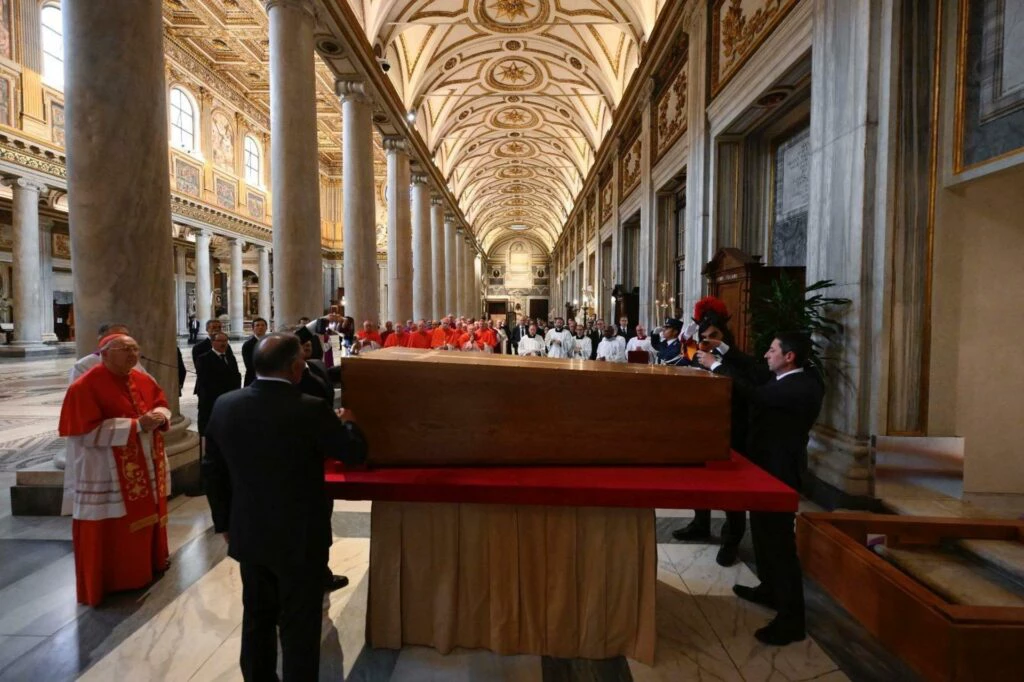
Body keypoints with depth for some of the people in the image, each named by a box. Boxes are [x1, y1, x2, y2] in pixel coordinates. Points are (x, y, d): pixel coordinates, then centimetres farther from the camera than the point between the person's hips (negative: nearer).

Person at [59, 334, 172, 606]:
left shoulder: (144, 380, 4)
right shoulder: (85, 386, -16)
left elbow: (161, 404, 12)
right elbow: (89, 431, -21)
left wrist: (159, 415, -12)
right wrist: (136, 424, -25)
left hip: (147, 466, 7)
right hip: (107, 472, -7)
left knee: (149, 514, 19)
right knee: (110, 528, 4)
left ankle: (151, 561, 38)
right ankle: (110, 581, 20)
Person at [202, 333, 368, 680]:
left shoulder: (224, 406, -5)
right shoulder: (311, 410, -23)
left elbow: (213, 470, 5)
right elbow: (355, 453, -11)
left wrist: (224, 522, 17)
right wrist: (347, 422, 9)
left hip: (247, 535, 6)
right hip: (300, 537, -5)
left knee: (257, 618, 23)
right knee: (299, 625, 11)